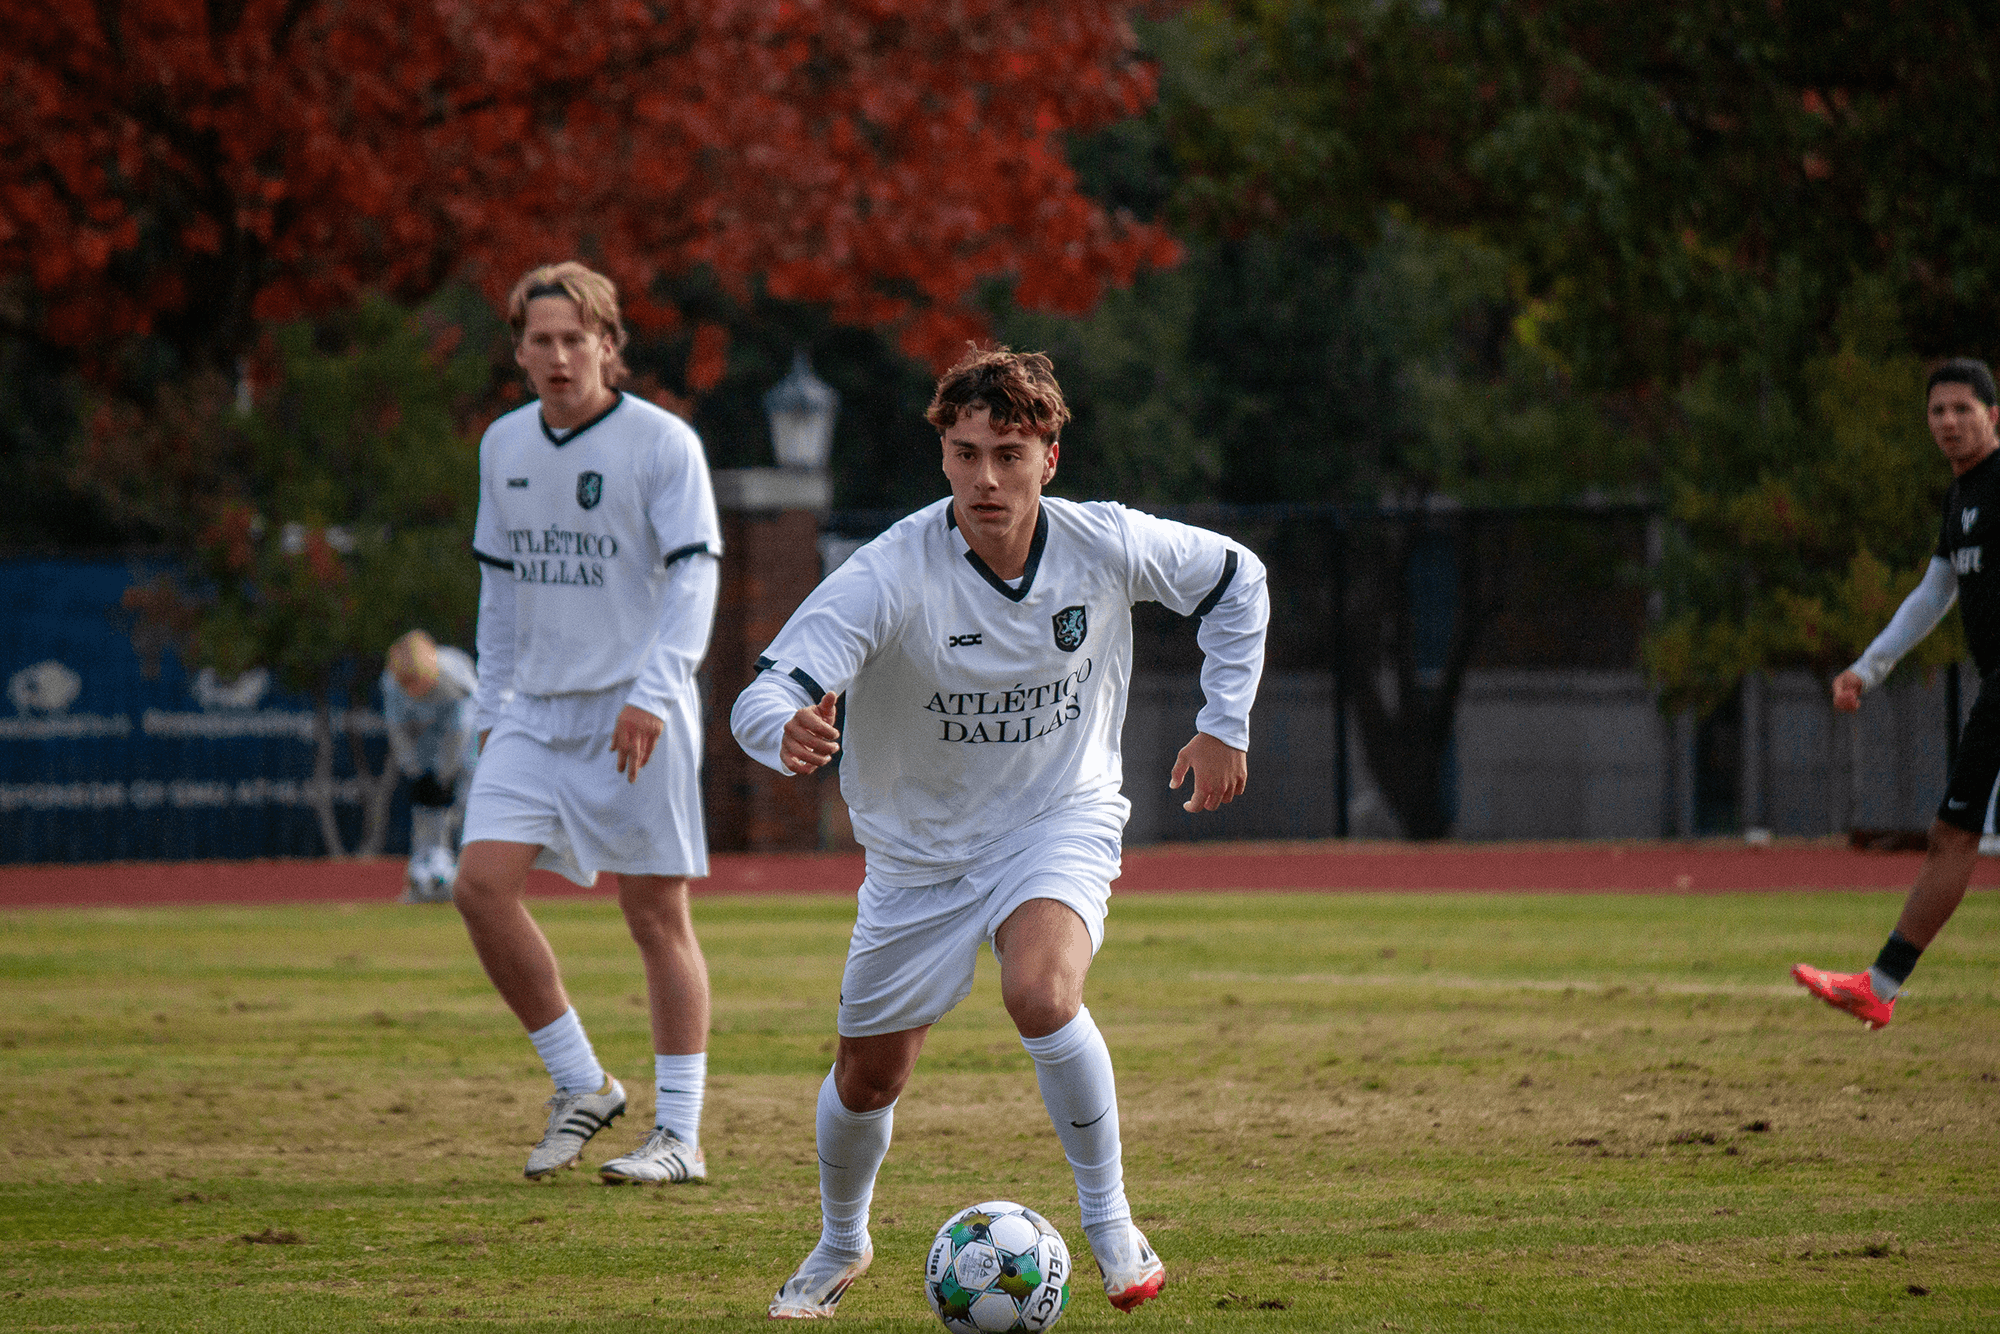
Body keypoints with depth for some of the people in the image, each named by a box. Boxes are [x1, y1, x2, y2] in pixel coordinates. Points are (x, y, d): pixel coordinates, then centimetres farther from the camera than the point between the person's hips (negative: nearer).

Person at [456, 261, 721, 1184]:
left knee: (656, 914, -2)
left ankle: (679, 1134, 4)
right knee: (481, 883, -9)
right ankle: (581, 1087, 4)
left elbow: (693, 577, -12)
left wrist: (654, 691, -24)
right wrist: (490, 704, 17)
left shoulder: (662, 443, -7)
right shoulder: (504, 447, 11)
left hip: (637, 715, -5)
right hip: (535, 714, 5)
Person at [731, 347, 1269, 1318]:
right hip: (921, 848, 1)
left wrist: (1225, 723, 2)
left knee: (1040, 994, -31)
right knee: (867, 1079, 10)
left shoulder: (1107, 547, -16)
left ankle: (1109, 1222, -12)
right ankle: (840, 1246, 42)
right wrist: (789, 733, -56)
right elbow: (764, 695, -32)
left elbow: (1235, 580, 5)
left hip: (1061, 819, -1)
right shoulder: (890, 575, -25)